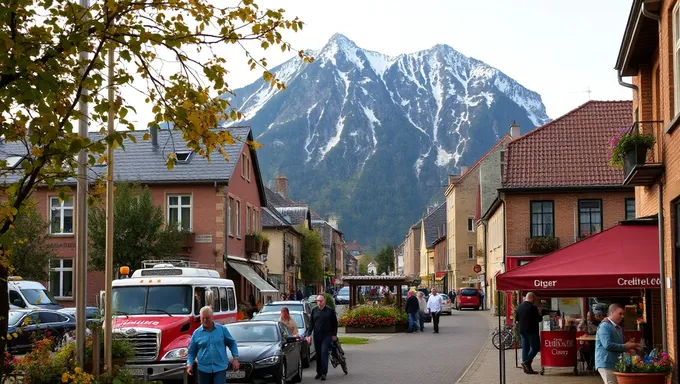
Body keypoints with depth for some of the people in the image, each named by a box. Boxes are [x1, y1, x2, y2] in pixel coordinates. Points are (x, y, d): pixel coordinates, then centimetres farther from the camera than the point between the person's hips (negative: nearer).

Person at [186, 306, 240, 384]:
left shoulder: (222, 329, 3)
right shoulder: (196, 333, 5)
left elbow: (232, 343, 11)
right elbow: (191, 352, 9)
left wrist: (235, 358, 2)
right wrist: (189, 364, -7)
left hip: (220, 368, -2)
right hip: (204, 369, 2)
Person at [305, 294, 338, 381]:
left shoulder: (330, 310, 0)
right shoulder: (314, 311, 9)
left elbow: (335, 323, 5)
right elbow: (311, 324, 12)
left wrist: (334, 334, 2)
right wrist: (309, 335, 3)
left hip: (327, 335, -4)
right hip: (317, 336, 4)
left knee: (324, 353, -13)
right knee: (318, 354, 8)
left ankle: (324, 373, -13)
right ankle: (319, 372, 17)